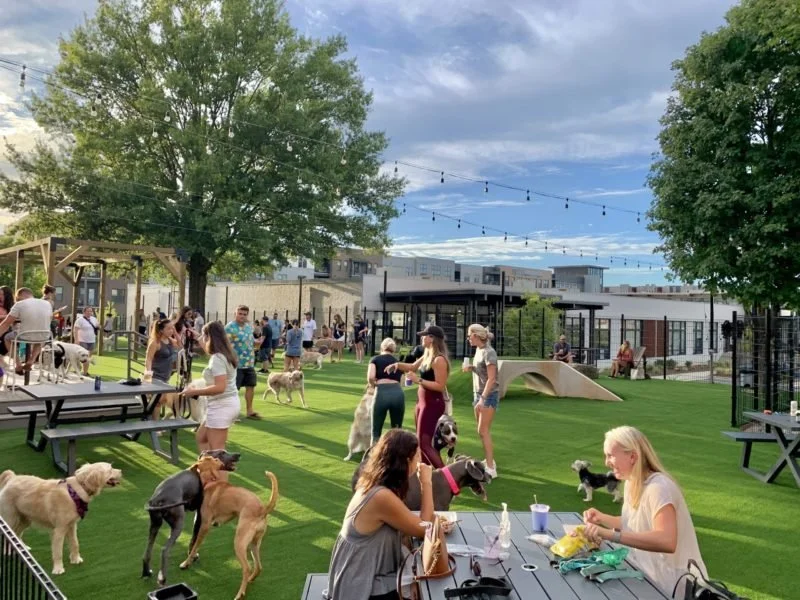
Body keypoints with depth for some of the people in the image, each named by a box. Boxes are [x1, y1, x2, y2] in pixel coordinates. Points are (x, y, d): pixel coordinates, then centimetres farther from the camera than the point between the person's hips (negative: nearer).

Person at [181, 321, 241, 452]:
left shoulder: (217, 358, -19)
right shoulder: (226, 354, 10)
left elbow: (220, 387, -27)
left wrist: (194, 391, -19)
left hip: (221, 406, -10)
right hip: (229, 402, 10)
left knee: (216, 450, -4)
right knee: (201, 437, 23)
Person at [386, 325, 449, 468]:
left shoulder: (439, 360, -20)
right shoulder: (427, 356, 10)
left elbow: (440, 386, -24)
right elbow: (412, 367, 25)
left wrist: (418, 380, -23)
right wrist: (397, 365, 6)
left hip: (433, 404, -10)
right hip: (422, 402, 10)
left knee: (424, 443, -9)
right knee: (421, 441, 14)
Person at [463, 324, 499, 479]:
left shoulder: (489, 352, -18)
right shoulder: (478, 350, 8)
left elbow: (491, 379, -22)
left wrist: (483, 398, -27)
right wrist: (471, 367, 4)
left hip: (489, 395, -9)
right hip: (479, 393, 9)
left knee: (483, 431, -11)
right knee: (482, 430, 13)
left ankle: (491, 468, -9)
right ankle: (489, 460, 24)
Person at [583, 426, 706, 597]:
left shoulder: (658, 487, -25)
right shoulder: (631, 482, 3)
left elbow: (667, 542, -39)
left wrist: (610, 535, -43)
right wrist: (602, 518, -2)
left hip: (672, 584, -7)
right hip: (650, 574, 7)